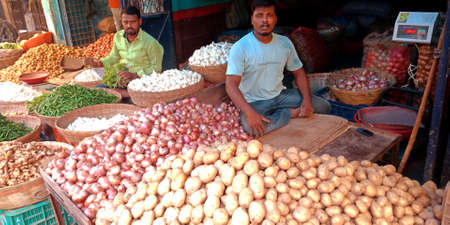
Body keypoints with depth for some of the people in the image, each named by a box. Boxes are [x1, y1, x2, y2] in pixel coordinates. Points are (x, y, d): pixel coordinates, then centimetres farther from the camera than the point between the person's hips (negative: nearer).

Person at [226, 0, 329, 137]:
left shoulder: (285, 43, 1)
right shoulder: (240, 48, -15)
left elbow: (299, 73, 10)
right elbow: (231, 84, -22)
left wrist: (307, 100, -8)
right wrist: (250, 113, -36)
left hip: (280, 95, 4)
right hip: (253, 102, -4)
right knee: (250, 127, -36)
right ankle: (291, 113, -12)